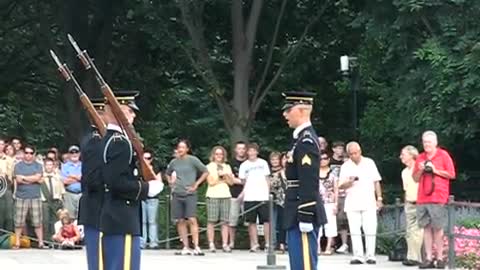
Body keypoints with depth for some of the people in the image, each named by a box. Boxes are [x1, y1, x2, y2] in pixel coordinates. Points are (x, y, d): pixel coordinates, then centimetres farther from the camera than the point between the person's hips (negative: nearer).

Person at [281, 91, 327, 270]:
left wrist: (305, 217, -22)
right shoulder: (302, 138, 16)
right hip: (299, 213, 10)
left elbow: (309, 183, -21)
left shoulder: (306, 141, -16)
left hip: (303, 214, -10)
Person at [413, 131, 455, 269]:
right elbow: (415, 178, 20)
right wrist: (420, 170, 0)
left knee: (438, 228, -6)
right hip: (422, 199, 4)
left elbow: (452, 175, -1)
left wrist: (435, 170, -9)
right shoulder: (420, 158, 16)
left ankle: (440, 258, -1)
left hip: (438, 198, -4)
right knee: (426, 228, 0)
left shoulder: (443, 155, 2)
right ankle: (428, 258, 1)